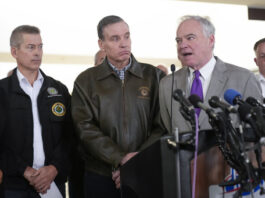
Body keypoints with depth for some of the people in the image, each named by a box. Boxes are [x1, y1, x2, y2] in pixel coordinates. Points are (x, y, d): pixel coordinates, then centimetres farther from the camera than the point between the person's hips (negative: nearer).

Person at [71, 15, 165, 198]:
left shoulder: (154, 76, 5)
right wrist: (120, 159, -16)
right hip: (100, 176, 0)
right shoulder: (85, 81, 5)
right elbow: (86, 128, -5)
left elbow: (163, 127, -2)